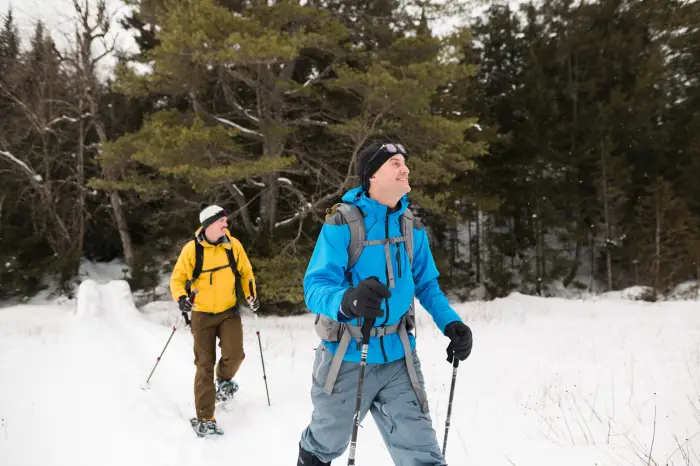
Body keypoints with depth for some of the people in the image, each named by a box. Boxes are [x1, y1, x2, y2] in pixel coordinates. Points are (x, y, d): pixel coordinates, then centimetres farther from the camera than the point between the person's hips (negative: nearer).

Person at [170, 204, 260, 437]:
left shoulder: (233, 245, -5)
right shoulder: (191, 249, -12)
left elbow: (245, 271, 9)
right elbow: (177, 279, -4)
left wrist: (251, 295, -1)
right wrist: (181, 298, -21)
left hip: (229, 311, 1)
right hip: (202, 314, -1)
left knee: (234, 354, -17)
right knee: (205, 366, 0)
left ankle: (224, 379, 20)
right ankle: (205, 419, 10)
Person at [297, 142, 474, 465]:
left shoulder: (411, 226, 2)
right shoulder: (342, 223, -14)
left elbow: (426, 283, 11)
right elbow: (315, 287, -21)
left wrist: (450, 323, -7)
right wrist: (347, 300, -44)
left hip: (397, 358, 3)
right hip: (346, 358, -3)